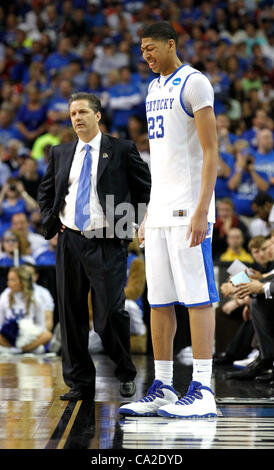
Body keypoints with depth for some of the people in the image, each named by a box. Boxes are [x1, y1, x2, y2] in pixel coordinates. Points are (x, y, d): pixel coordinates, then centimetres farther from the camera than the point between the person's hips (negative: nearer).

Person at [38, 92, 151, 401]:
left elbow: (146, 190, 3)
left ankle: (126, 374, 14)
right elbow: (45, 192, 25)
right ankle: (80, 382, 13)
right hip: (69, 242, 4)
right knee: (71, 314, 4)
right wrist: (50, 222, 10)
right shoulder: (60, 154, 14)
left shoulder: (121, 150, 1)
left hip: (107, 243, -4)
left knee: (110, 313, -8)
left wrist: (131, 224, -3)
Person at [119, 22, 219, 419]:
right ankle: (162, 390, 12)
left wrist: (202, 211, -20)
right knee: (158, 301, 7)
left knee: (197, 297, -7)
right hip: (160, 212, 9)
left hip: (188, 211, -9)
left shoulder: (194, 83, -8)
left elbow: (211, 152, -13)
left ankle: (202, 391, -7)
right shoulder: (154, 89, 19)